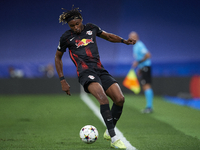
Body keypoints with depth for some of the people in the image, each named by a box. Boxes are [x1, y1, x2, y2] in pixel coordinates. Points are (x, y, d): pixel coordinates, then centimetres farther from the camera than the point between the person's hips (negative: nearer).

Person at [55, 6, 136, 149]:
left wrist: (124, 41, 14)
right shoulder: (66, 37, 6)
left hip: (100, 70, 5)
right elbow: (58, 58, 18)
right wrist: (62, 80, 12)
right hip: (85, 72, -5)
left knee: (120, 99, -13)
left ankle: (108, 132, 11)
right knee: (103, 97, -31)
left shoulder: (91, 28, 14)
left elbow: (108, 36, 31)